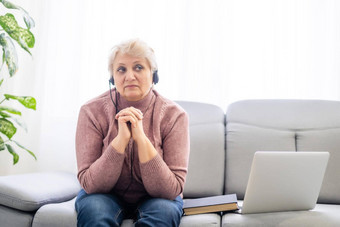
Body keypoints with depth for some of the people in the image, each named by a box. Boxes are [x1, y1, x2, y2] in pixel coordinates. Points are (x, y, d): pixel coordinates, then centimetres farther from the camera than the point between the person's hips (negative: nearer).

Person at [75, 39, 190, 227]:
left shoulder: (174, 115, -16)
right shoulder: (92, 111, -15)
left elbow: (171, 190, -21)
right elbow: (90, 184, -18)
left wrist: (141, 138, -32)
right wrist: (121, 138, -32)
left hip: (153, 198, 0)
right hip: (106, 196, 1)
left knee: (164, 211, -32)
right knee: (93, 210, -31)